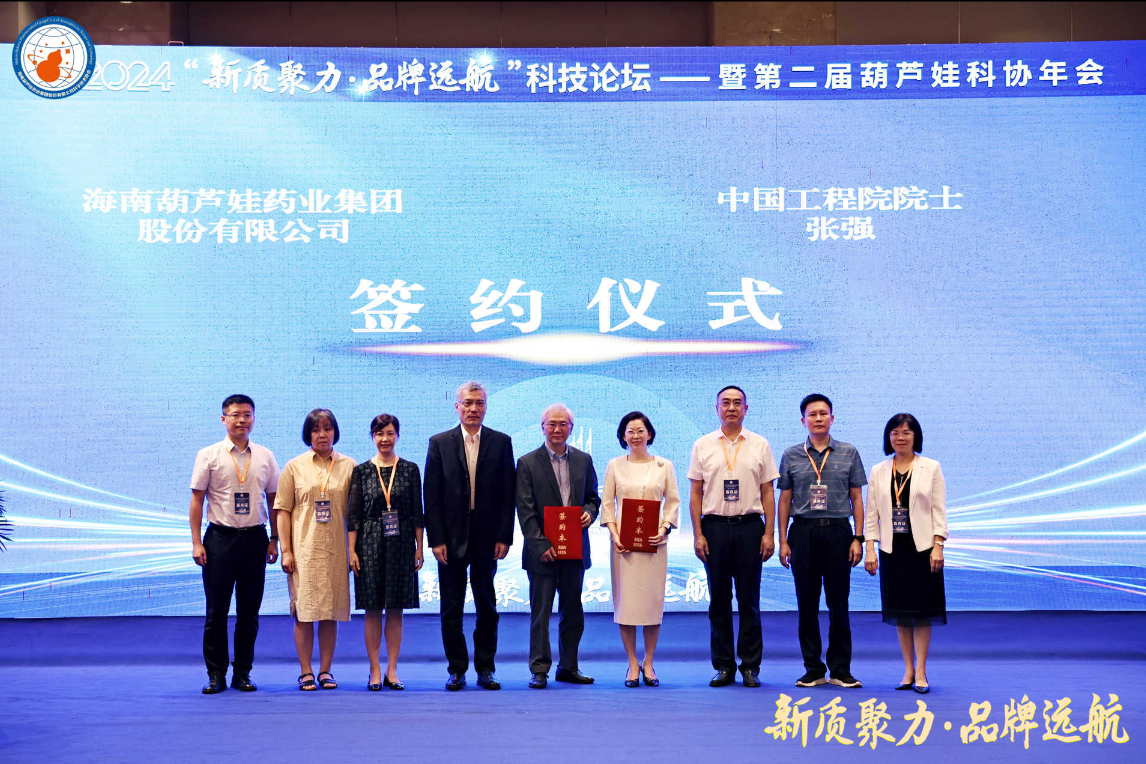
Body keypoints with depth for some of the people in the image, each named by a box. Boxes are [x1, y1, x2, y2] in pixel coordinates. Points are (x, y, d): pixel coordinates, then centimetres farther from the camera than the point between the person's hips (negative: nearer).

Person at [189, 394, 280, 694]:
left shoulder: (265, 457, 8)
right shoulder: (208, 455, 1)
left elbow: (273, 500, 12)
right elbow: (197, 500, 1)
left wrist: (274, 540, 6)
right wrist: (196, 542, -5)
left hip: (255, 538, 2)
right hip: (220, 538, -2)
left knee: (249, 611, 6)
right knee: (216, 610, 1)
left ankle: (243, 673, 15)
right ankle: (216, 675, 9)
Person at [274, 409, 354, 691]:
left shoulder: (348, 466, 6)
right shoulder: (294, 467, 5)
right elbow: (283, 510, 3)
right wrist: (286, 551, -4)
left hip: (336, 549, 1)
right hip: (304, 548, -1)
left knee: (331, 612, 4)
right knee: (304, 610, -2)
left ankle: (325, 670, 12)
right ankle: (305, 672, 6)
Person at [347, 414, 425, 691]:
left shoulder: (410, 470, 5)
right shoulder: (361, 471, 4)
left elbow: (417, 513, 6)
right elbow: (354, 514, 3)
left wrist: (419, 548, 1)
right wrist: (352, 550, -3)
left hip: (401, 544, 1)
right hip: (370, 544, -1)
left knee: (396, 609, 3)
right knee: (373, 609, 1)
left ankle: (392, 671, 9)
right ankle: (375, 671, 7)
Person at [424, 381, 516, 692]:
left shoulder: (501, 442, 4)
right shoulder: (439, 443, 3)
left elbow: (507, 494, 2)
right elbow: (432, 496, -1)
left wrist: (504, 537, -4)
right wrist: (436, 539, -7)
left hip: (486, 539, 0)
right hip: (451, 538, 0)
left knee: (487, 607, 7)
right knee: (451, 608, 4)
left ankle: (485, 669, 15)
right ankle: (456, 670, 13)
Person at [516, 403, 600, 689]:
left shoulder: (583, 460, 9)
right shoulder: (527, 463, -2)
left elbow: (593, 497, 15)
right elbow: (525, 510, -6)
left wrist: (589, 512, -9)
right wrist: (541, 545, -14)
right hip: (542, 551, -4)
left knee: (573, 611, 10)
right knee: (540, 612, 0)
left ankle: (568, 667, 20)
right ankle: (539, 670, 5)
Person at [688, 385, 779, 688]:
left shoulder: (760, 445, 7)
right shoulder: (703, 446, 7)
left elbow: (767, 493, 6)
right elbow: (695, 493, 6)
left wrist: (769, 534, -2)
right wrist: (698, 534, -1)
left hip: (749, 526, 0)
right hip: (714, 527, 0)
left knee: (749, 600, 2)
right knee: (719, 599, 4)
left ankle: (750, 666, 8)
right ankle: (723, 666, 11)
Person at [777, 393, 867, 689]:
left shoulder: (848, 453, 5)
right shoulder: (791, 455, 7)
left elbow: (856, 498, 6)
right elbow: (785, 500, 8)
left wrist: (858, 538, -1)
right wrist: (783, 541, 3)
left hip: (838, 532, -1)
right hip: (803, 532, 1)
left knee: (838, 603, 2)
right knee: (807, 603, 4)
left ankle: (841, 669, 9)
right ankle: (813, 669, 12)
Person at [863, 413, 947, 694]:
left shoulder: (931, 468, 2)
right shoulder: (879, 471, 8)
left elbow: (939, 511, -1)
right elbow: (872, 513, 7)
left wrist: (938, 546, -10)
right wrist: (870, 548, -1)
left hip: (922, 548, -2)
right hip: (892, 550, 3)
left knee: (921, 610, -2)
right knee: (900, 612, 5)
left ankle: (920, 672, 2)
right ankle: (908, 670, 13)